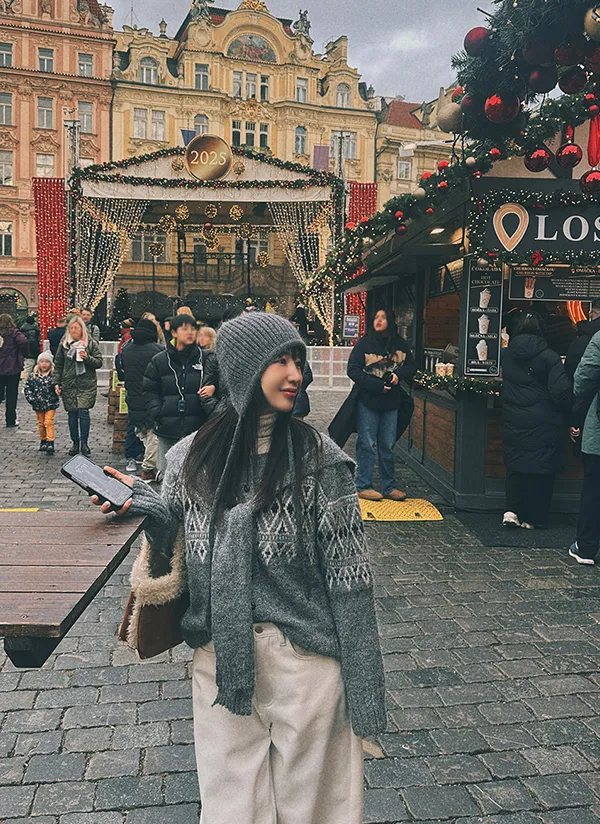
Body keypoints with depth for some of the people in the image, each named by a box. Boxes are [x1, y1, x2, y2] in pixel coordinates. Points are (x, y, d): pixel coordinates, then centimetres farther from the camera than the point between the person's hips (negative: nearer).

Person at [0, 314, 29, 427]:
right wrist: (24, 355, -8)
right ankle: (11, 420, 11)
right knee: (12, 395, 6)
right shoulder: (14, 333, -8)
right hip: (13, 368, -2)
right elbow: (23, 342, -23)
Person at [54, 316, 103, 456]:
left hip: (87, 384, -2)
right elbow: (58, 365, 13)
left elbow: (99, 362, 2)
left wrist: (87, 358, -15)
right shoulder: (64, 344, 10)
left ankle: (84, 443, 2)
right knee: (72, 413, 4)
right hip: (69, 384, 2)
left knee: (83, 411, -11)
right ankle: (75, 443, 16)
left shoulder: (91, 343, 3)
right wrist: (57, 383, 7)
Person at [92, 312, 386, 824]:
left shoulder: (318, 459, -10)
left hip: (305, 657, -2)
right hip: (221, 659, 3)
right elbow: (178, 549, 8)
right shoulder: (192, 457, -1)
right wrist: (149, 506, -10)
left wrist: (363, 687, -9)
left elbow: (348, 576, -9)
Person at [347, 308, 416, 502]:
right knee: (367, 445, 1)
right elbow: (353, 370, -9)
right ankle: (363, 486, 9)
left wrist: (398, 374, -9)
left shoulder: (400, 344, 7)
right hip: (367, 401, -3)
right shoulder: (364, 343, -4)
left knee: (388, 446, 10)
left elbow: (412, 367, 13)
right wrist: (377, 386, -16)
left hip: (391, 402, 4)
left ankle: (389, 487, 19)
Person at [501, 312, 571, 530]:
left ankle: (512, 510, 1)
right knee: (541, 471, 7)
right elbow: (561, 392, -12)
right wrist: (567, 414, 3)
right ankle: (533, 518, 14)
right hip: (543, 425, -3)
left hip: (514, 423, 3)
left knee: (515, 465, 14)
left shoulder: (506, 355, 3)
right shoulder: (548, 356, -10)